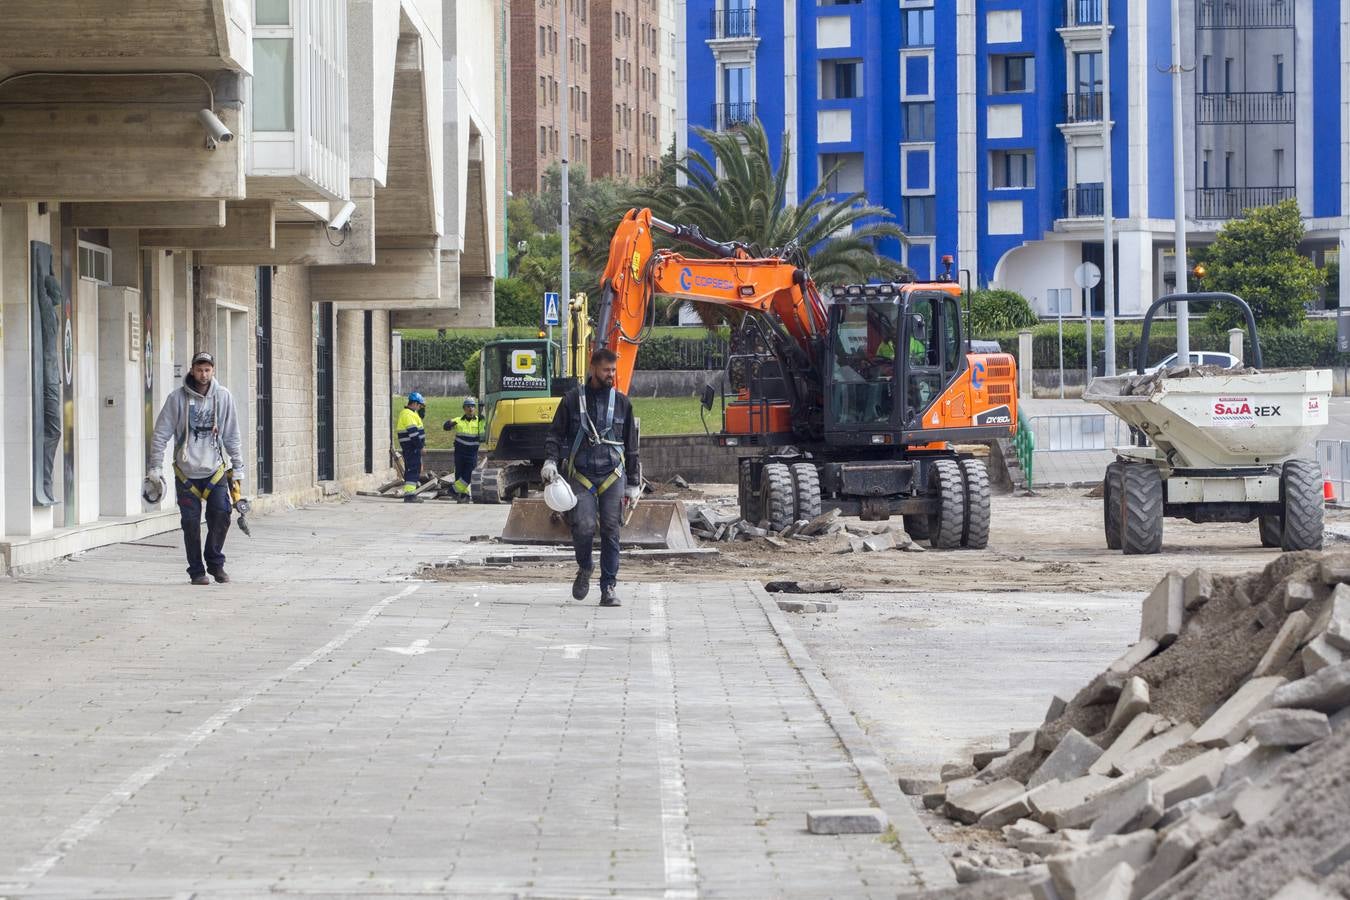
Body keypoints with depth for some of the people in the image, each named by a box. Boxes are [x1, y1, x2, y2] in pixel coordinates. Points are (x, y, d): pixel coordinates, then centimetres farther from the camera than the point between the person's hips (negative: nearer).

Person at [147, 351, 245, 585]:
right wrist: (154, 467, -3)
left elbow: (232, 435, 9)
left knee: (221, 515, -10)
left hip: (215, 470, 1)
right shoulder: (177, 398, -3)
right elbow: (161, 434, 1)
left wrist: (238, 467, 8)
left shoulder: (223, 397, 3)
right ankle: (197, 570, 11)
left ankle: (215, 562, 9)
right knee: (191, 522, 0)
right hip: (186, 472, -1)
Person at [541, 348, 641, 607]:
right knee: (584, 527, -15)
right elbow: (555, 435, 8)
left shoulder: (622, 403, 11)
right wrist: (550, 461, -10)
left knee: (610, 531, -4)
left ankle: (609, 587, 3)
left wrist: (633, 483, 14)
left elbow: (631, 447, 16)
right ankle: (585, 568, 14)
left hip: (613, 476, 2)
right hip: (580, 474, -2)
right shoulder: (573, 399, 6)